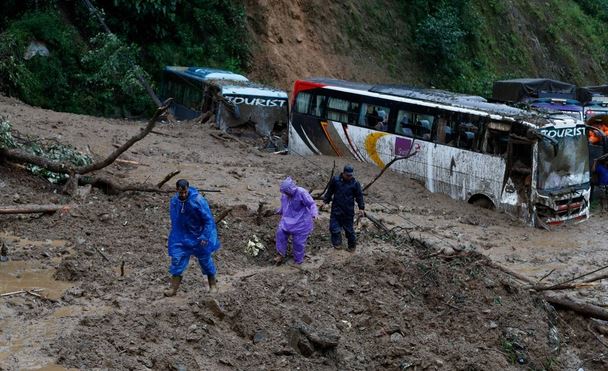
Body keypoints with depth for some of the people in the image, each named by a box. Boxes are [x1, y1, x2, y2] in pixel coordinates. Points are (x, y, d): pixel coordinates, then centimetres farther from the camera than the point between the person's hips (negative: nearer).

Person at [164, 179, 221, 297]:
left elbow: (208, 220, -18)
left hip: (199, 235, -4)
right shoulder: (174, 201, -8)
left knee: (205, 259, 9)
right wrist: (175, 236, 14)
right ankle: (173, 288, 5)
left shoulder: (198, 200, -25)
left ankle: (213, 286, 26)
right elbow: (174, 220, 10)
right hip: (182, 236, 4)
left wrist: (205, 237, -20)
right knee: (177, 258, -3)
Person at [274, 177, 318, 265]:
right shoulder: (284, 194, -3)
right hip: (288, 219, 6)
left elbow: (312, 204, -20)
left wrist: (314, 214, -36)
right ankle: (281, 254, 5)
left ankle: (298, 260, 18)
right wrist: (280, 211, 34)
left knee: (298, 241, -1)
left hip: (301, 221, -6)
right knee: (280, 233, -10)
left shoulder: (301, 193, -23)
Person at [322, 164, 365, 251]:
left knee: (349, 228, 7)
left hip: (348, 211, -1)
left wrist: (361, 208, -3)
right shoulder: (335, 180, -1)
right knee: (334, 226, -6)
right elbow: (329, 192, 12)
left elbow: (359, 196, 2)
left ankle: (352, 245, 23)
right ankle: (337, 243, 6)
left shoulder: (355, 183, -4)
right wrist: (325, 201, 10)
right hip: (336, 209, 2)